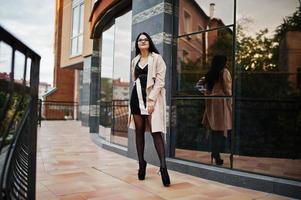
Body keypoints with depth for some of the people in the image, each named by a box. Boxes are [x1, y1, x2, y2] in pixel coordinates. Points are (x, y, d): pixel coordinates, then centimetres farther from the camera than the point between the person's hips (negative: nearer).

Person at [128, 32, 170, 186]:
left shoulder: (156, 58, 3)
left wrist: (151, 99, -17)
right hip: (137, 97, 5)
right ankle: (141, 163, 14)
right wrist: (136, 97, 14)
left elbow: (160, 80, -7)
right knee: (139, 131, 5)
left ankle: (163, 166, -15)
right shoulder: (135, 60, 17)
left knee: (155, 131, -14)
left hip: (152, 97, -4)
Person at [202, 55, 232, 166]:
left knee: (214, 130, 9)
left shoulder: (209, 74, 13)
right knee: (224, 129, 0)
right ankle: (217, 156, -1)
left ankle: (214, 154, 11)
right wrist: (230, 101, 0)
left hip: (211, 103, 6)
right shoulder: (224, 72, -3)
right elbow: (228, 89, -7)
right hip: (221, 102, -6)